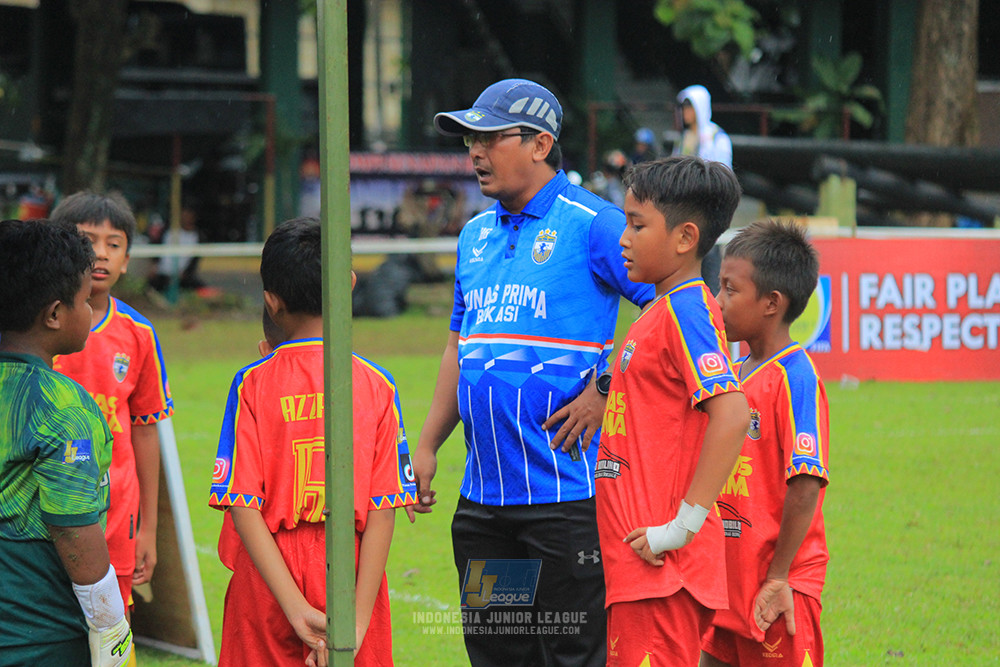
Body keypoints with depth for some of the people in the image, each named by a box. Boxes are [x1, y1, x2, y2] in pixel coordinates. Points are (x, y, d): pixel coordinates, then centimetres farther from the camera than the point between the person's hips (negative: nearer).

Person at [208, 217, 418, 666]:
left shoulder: (253, 384, -4)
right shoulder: (377, 386, -1)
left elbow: (243, 506, -11)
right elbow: (383, 509, -7)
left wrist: (298, 611, -14)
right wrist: (357, 620, -10)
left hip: (267, 579, -1)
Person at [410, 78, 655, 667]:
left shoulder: (591, 225, -8)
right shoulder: (476, 236, 16)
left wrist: (607, 387, -15)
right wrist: (426, 447, 18)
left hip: (566, 491, -8)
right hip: (482, 494, 8)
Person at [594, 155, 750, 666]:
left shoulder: (685, 310, -13)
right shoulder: (662, 312, 18)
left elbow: (732, 414, -24)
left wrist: (684, 525, -23)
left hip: (661, 566, -10)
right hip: (633, 565, 10)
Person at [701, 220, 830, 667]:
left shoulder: (794, 377, -14)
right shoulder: (733, 375, 13)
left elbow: (806, 484, -20)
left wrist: (778, 578, -19)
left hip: (774, 594, -8)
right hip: (730, 583, 8)